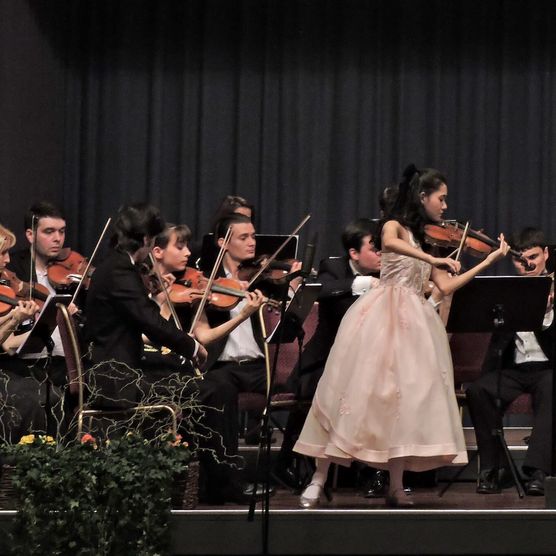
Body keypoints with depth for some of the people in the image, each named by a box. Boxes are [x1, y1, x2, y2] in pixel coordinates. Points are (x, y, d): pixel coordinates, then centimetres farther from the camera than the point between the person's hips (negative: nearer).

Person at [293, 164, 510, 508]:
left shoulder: (427, 241, 23)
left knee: (405, 395, -4)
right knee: (358, 390, -9)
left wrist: (488, 262, 11)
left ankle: (396, 487, -4)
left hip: (413, 323, 6)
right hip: (383, 314, -6)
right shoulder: (394, 226, 4)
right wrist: (432, 259, -30)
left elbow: (447, 287, 14)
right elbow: (389, 244, -21)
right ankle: (319, 479, -7)